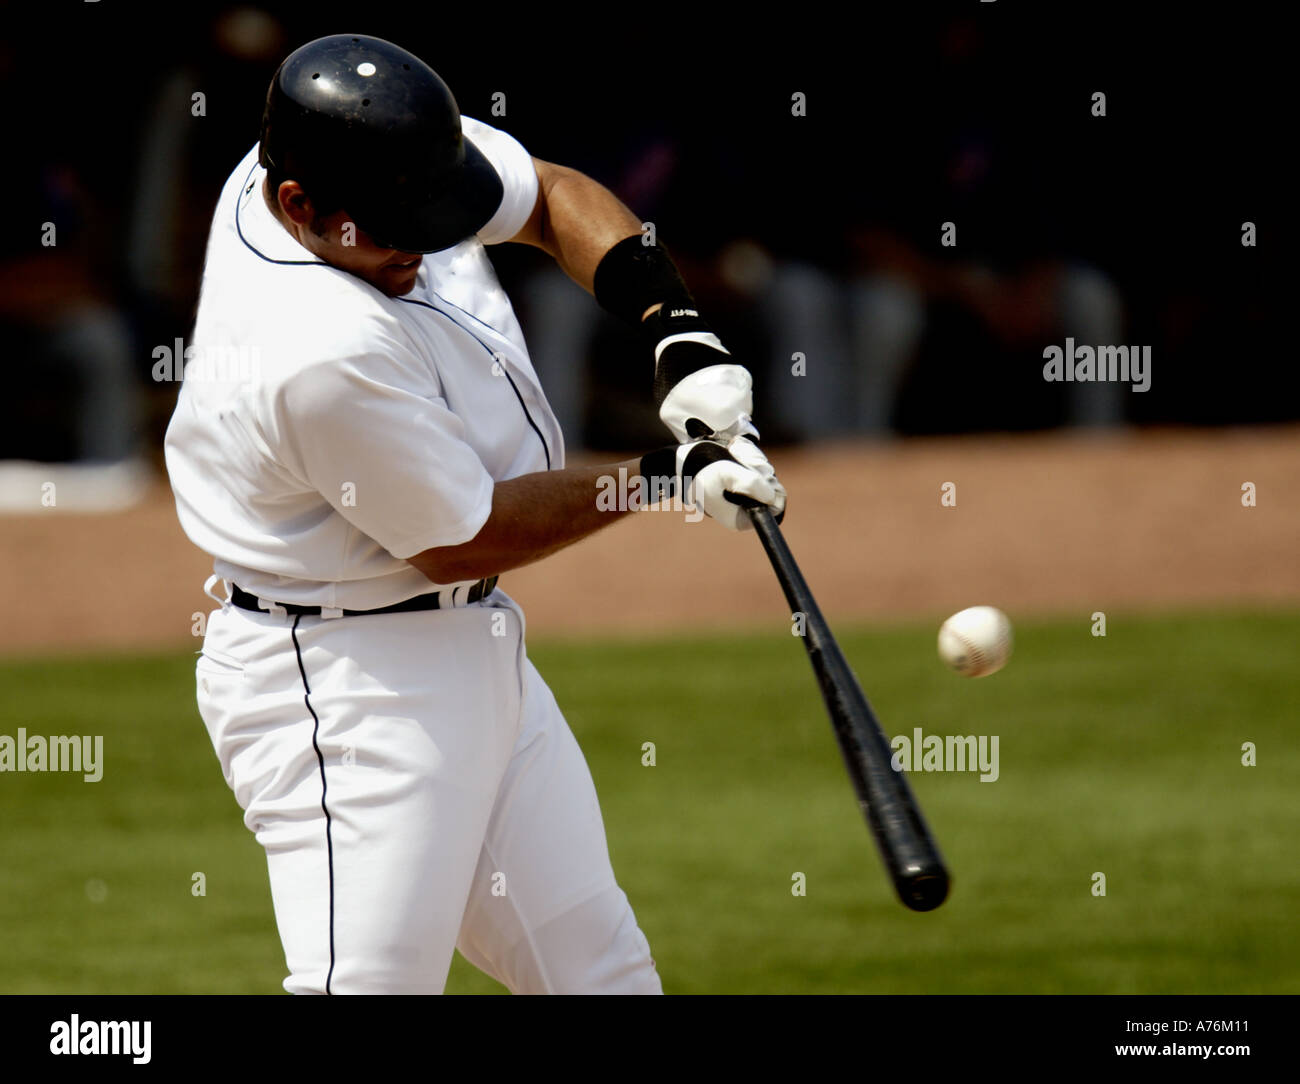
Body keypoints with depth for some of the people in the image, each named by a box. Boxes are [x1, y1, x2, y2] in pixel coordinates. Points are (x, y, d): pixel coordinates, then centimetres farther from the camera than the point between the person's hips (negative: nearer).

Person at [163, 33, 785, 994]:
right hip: (339, 685, -10)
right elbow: (459, 542, -20)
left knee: (596, 963, 15)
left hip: (472, 645, 10)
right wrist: (665, 475, -12)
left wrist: (680, 334, -8)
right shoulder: (322, 351, -32)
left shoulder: (394, 156, -7)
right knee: (372, 978, -19)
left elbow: (554, 197, 9)